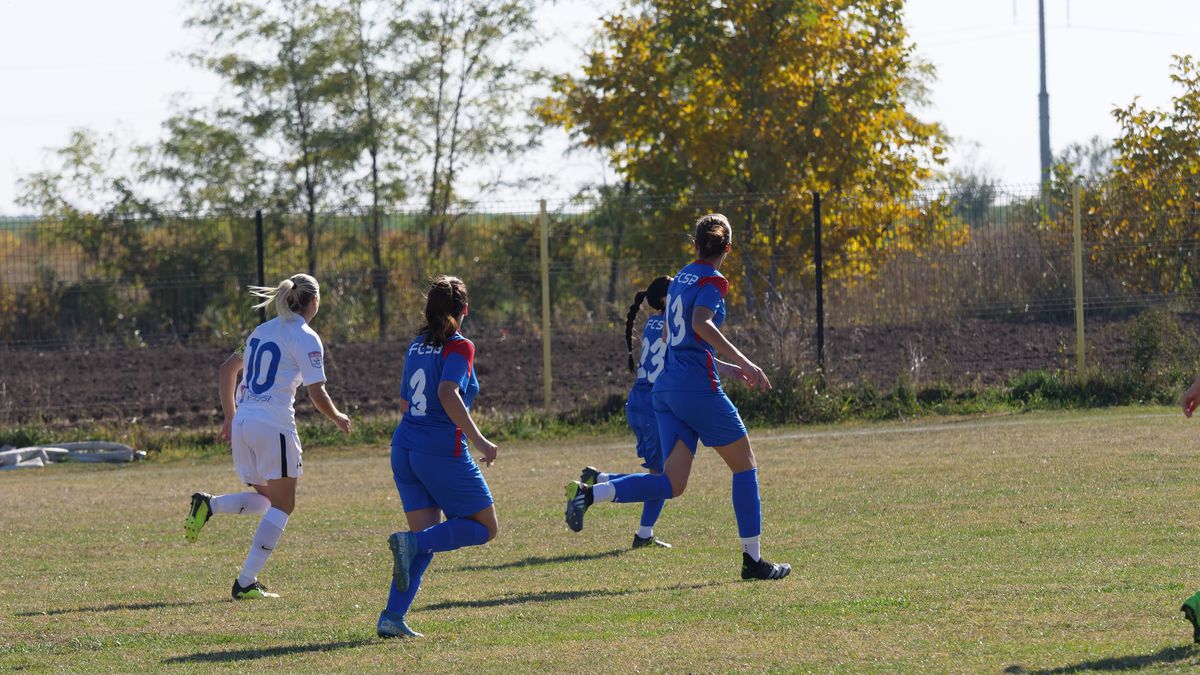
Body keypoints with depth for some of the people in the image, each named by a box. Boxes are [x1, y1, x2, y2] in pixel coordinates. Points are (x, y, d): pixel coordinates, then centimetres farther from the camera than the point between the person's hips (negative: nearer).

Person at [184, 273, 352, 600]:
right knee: (282, 505, 3)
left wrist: (230, 417, 28)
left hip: (242, 423, 7)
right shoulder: (305, 338, -6)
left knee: (265, 499, 19)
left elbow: (227, 368, 24)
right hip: (274, 425, -7)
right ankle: (246, 582, -5)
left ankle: (208, 504, -9)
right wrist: (338, 418, 9)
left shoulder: (263, 331, 17)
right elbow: (317, 394, -11)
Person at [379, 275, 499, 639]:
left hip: (405, 448, 7)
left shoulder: (418, 345, 13)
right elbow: (448, 394, -24)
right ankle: (410, 541, -16)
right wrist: (478, 441, -24)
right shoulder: (459, 347, -8)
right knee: (486, 527, 6)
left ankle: (392, 617, -4)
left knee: (426, 541, 10)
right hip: (443, 452, -7)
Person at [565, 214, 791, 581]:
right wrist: (743, 362, -24)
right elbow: (701, 323, -24)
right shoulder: (712, 281, -5)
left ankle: (588, 493, -16)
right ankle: (753, 560, 6)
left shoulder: (681, 279, 19)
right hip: (698, 387, -7)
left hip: (666, 386, 7)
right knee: (745, 465, 6)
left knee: (672, 484, 0)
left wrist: (726, 367, 31)